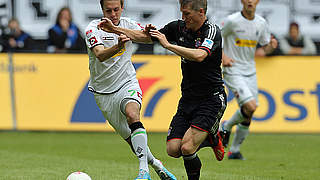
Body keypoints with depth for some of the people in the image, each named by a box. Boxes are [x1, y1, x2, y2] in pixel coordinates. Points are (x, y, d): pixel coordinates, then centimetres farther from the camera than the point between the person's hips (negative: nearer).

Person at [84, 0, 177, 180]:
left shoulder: (128, 25, 1)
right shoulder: (93, 29, -11)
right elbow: (100, 55, -27)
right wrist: (117, 47, -48)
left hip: (127, 84, 0)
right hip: (104, 93, 0)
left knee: (132, 114, -31)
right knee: (130, 138, 2)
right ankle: (156, 165, 26)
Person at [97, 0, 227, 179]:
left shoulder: (213, 31, -15)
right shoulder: (179, 27, 3)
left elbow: (199, 55, -35)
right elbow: (145, 36, 12)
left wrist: (168, 45, -28)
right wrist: (115, 29, 4)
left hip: (212, 99, -7)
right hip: (188, 98, 7)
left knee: (187, 148, -20)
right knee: (173, 149, -3)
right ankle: (211, 138, 22)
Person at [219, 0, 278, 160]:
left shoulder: (261, 23, 4)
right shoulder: (232, 21, -12)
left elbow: (266, 48, 14)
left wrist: (272, 45, -9)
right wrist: (223, 57, -17)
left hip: (250, 72, 6)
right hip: (233, 72, -6)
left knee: (247, 116, 7)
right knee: (250, 106, -22)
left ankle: (234, 150, 23)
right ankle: (226, 126, 5)